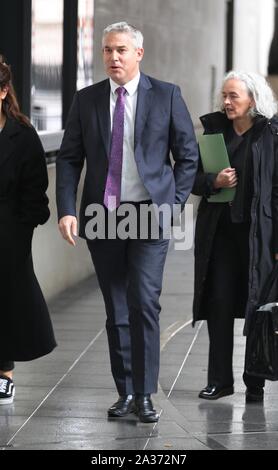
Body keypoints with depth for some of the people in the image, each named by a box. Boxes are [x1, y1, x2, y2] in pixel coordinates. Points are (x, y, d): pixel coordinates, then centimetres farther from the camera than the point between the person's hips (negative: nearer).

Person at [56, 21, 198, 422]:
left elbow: (188, 156, 5)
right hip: (102, 217, 3)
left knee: (144, 304, -13)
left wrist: (173, 204, -3)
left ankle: (144, 394, -6)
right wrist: (67, 210, -6)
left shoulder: (166, 96, 1)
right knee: (116, 311, 8)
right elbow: (69, 159, 6)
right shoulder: (86, 100, 6)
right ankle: (125, 392, 17)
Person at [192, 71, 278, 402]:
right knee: (219, 305, 4)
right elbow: (193, 178, 11)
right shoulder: (214, 129, 7)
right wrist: (213, 182, -12)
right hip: (219, 230, 4)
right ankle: (219, 379, 12)